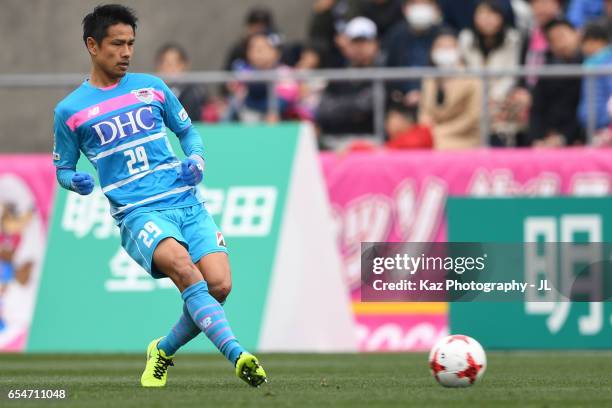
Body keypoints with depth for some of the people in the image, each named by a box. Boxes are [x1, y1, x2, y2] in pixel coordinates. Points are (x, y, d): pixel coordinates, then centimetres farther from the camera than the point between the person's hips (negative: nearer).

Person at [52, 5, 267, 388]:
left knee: (219, 284, -16)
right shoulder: (71, 111, 7)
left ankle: (164, 351, 10)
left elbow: (188, 130, 25)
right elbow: (63, 168, 16)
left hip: (187, 201, 3)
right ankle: (237, 354, -41)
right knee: (182, 267, -32)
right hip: (138, 213, -3)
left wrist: (196, 160, 4)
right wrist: (75, 181, -7)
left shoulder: (152, 87, 14)